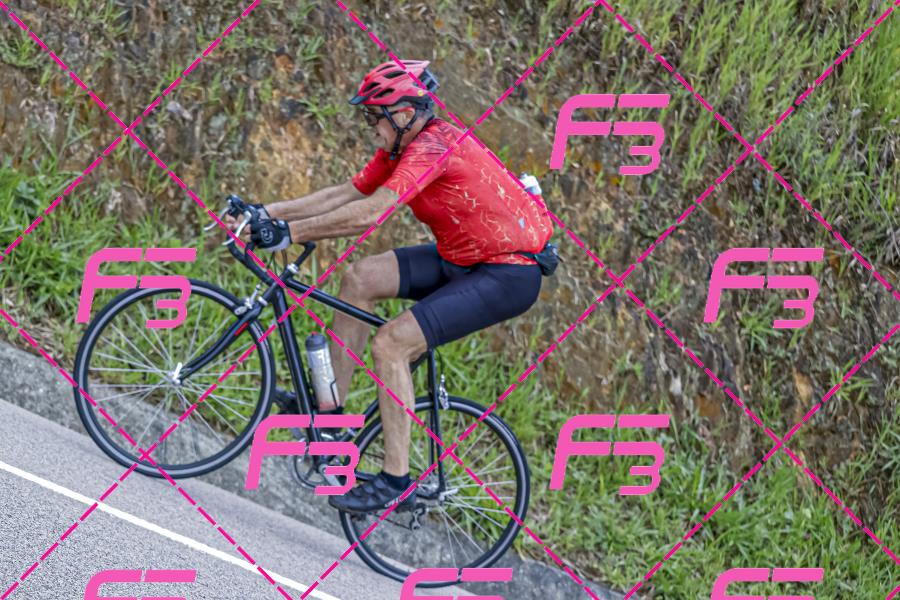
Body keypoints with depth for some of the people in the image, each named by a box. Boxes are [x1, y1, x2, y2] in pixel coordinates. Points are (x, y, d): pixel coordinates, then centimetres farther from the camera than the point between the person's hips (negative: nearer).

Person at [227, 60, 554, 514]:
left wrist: (290, 233, -27)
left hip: (508, 275, -10)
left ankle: (396, 484, -11)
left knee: (391, 343, -18)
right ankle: (330, 416, 5)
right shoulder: (401, 147, 6)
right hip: (461, 259, 10)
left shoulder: (431, 147, -23)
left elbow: (368, 214, -30)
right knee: (360, 277, -1)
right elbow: (345, 195, 8)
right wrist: (266, 212, 2)